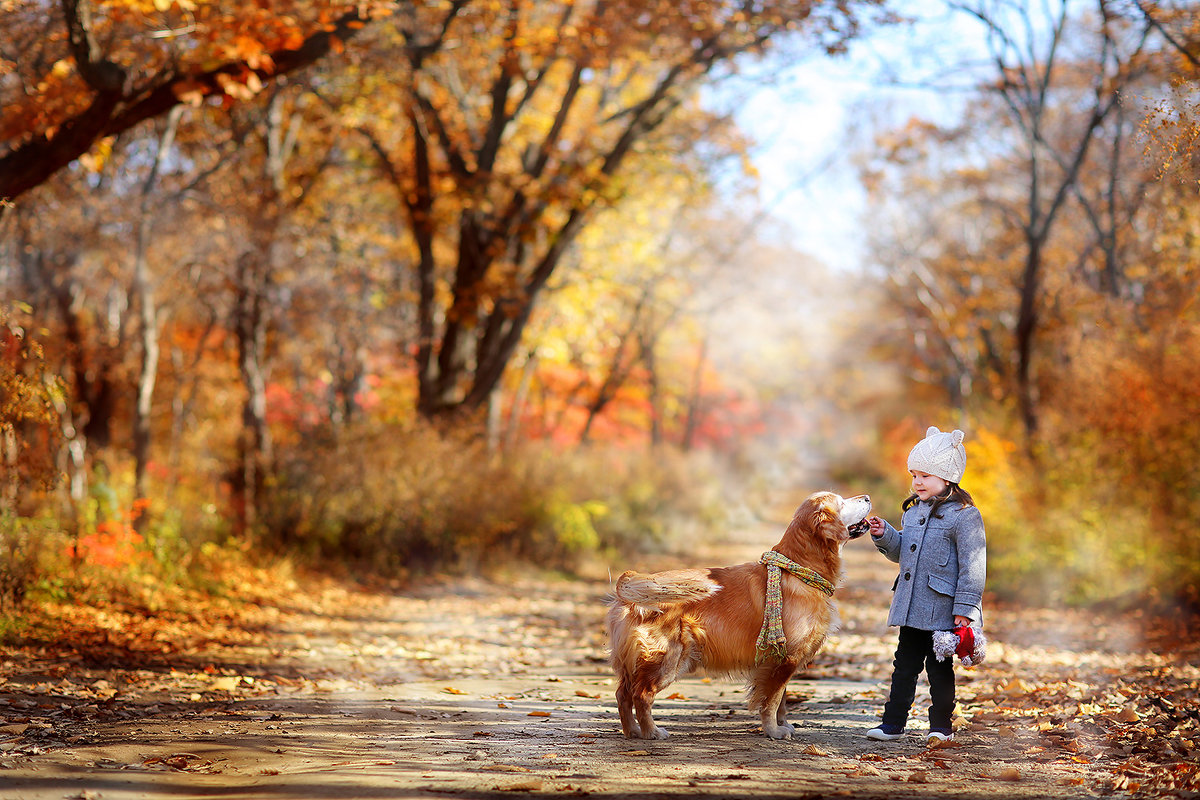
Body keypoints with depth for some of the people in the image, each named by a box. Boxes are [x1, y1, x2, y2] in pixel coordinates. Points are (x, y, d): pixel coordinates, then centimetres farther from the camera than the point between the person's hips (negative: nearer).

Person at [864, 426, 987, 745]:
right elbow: (901, 551, 24)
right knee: (905, 664, 12)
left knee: (939, 668, 3)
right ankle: (893, 721, 19)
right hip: (911, 609, 7)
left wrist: (964, 610, -17)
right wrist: (885, 536, 3)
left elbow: (972, 566, -14)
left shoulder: (964, 516, -12)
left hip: (942, 611, -7)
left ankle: (941, 725, 15)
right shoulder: (913, 510, 12)